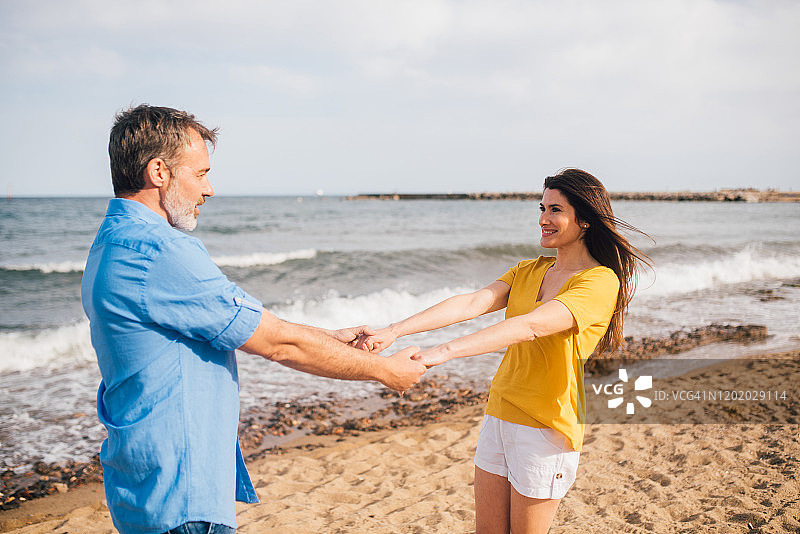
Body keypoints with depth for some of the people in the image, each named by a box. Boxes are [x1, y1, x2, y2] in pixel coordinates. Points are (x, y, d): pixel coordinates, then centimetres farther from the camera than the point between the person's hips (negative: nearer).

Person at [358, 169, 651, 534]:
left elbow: (530, 327, -28)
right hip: (498, 417, 6)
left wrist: (444, 351, -38)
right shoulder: (529, 271, 10)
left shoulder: (601, 281, -13)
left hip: (545, 427, -6)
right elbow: (472, 303, -4)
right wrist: (394, 331, -18)